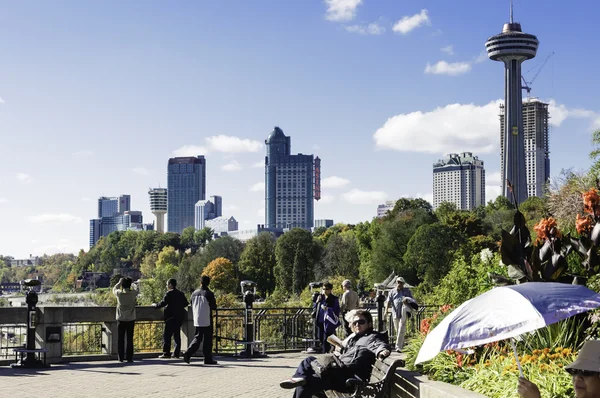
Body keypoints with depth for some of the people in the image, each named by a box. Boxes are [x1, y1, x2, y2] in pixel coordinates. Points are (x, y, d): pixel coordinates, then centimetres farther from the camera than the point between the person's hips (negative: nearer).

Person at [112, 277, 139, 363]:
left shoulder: (119, 293, -10)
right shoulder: (133, 293, -10)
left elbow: (114, 289, 13)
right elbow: (136, 288, 12)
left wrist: (119, 282, 26)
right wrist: (131, 283, 28)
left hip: (121, 320, 0)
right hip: (131, 320, 0)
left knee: (120, 339, 6)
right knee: (129, 339, 4)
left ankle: (120, 357, 6)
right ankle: (129, 357, 5)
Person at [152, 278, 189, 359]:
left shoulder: (169, 293, -10)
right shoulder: (181, 293, 12)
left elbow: (163, 303, -13)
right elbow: (186, 303, 16)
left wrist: (155, 305, 3)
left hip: (171, 317, -7)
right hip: (180, 317, 7)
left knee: (167, 335, -3)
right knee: (177, 335, 10)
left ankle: (166, 353, -6)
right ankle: (176, 353, 9)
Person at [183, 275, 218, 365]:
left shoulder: (194, 293, 4)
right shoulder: (209, 294, -12)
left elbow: (192, 307, 12)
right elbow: (214, 307, -7)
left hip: (197, 320, 5)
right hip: (207, 320, -5)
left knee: (197, 338, 12)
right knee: (207, 340, 2)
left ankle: (188, 353, -7)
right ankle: (208, 359, 5)